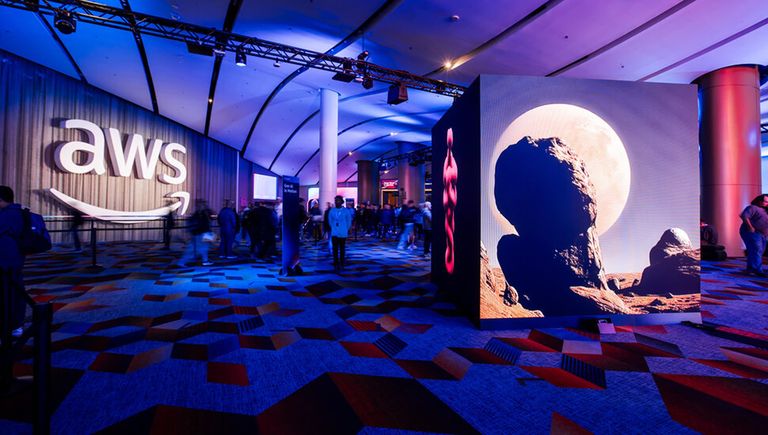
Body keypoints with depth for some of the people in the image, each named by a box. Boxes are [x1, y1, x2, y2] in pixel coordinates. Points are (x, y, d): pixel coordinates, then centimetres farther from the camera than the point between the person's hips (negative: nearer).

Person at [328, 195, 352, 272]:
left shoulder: (346, 211, -5)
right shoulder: (332, 210, 0)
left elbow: (349, 221, 5)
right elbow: (330, 221, 12)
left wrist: (346, 229, 8)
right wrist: (333, 228, 12)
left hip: (343, 233, -1)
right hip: (334, 233, 1)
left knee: (342, 249, 8)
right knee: (335, 249, -3)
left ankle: (341, 265, 19)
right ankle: (336, 265, 1)